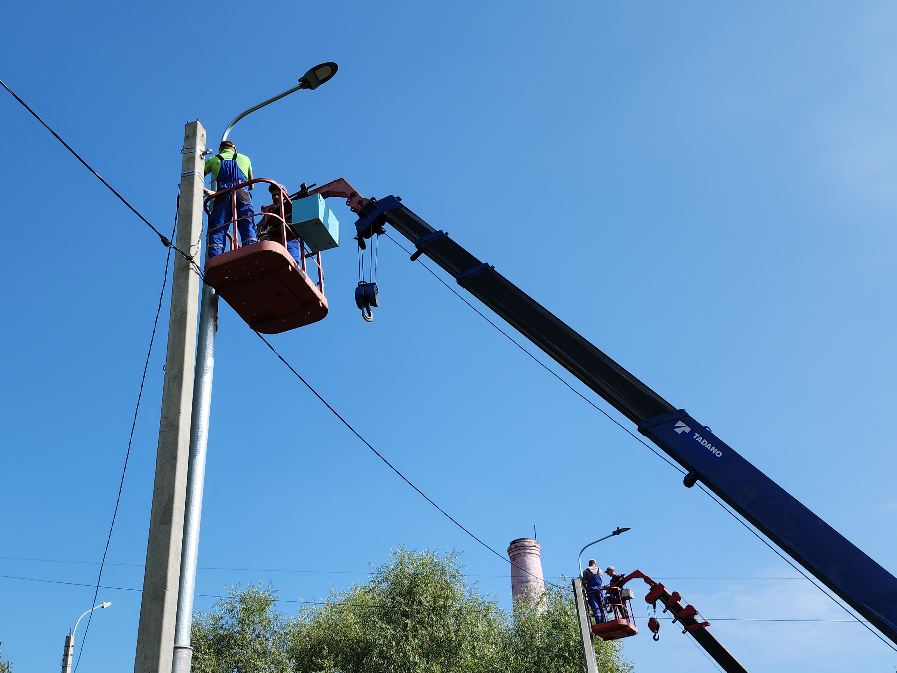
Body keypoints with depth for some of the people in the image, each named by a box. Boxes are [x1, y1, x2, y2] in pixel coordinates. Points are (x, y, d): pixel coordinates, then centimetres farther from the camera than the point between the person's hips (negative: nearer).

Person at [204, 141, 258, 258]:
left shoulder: (213, 160, 24)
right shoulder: (245, 159, 28)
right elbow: (251, 185, 33)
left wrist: (207, 192, 35)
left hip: (222, 195, 0)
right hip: (242, 194, 0)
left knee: (217, 231, -5)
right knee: (248, 229, -8)